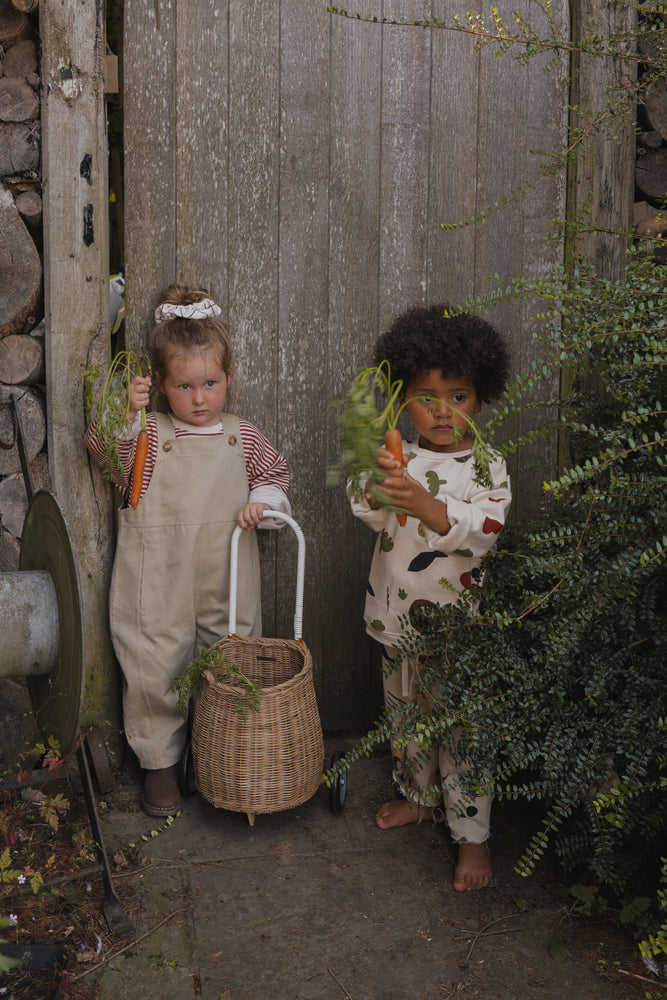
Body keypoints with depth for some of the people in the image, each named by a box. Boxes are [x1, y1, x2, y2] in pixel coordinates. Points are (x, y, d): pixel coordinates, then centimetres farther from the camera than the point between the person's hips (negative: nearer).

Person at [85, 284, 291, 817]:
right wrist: (121, 413, -28)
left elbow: (276, 474, 16)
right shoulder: (147, 433, -3)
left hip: (227, 583, 3)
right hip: (159, 586, -2)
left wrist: (263, 501, -4)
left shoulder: (243, 437, 5)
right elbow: (107, 459, -15)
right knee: (155, 672, 5)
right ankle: (160, 762, 26)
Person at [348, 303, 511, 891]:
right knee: (405, 712, 20)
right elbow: (367, 514, -11)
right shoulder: (399, 459, 1)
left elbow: (483, 528, -23)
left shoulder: (488, 465, -8)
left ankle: (473, 836, 18)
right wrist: (379, 488, -34)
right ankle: (419, 796, 43)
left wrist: (425, 504, -38)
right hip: (397, 613, 4)